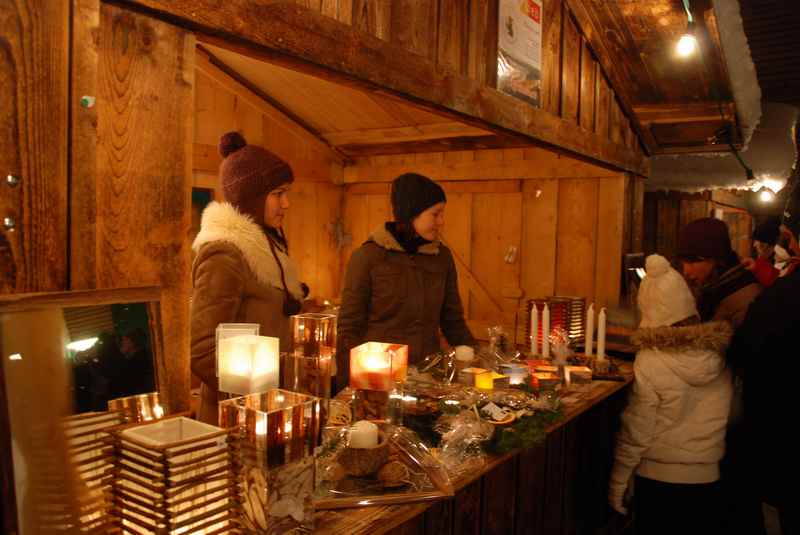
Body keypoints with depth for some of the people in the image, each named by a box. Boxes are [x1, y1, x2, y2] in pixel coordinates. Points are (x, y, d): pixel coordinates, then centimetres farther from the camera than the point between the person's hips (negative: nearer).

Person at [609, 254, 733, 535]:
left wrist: (617, 482, -3)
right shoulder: (720, 353, -9)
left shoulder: (651, 362, -19)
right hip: (709, 477, 3)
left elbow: (636, 433, -14)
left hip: (659, 478, -3)